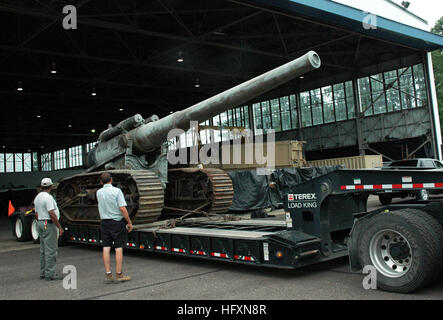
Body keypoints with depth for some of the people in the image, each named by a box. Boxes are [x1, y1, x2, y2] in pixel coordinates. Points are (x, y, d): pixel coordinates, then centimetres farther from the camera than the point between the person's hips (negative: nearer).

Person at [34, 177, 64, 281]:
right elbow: (52, 214, -22)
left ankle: (43, 273, 18)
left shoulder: (37, 197, 13)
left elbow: (36, 214, 18)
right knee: (51, 250, -7)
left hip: (40, 223, 10)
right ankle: (50, 274, -6)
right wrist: (60, 227, -18)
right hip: (49, 224, -10)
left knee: (44, 250, 14)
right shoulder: (48, 197, -16)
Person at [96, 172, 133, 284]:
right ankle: (119, 275, 3)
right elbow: (122, 208, -16)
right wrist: (129, 222, -9)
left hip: (104, 222, 5)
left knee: (106, 248, 4)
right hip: (117, 221, -5)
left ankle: (108, 275, 6)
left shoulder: (99, 192, 3)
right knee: (119, 248, 0)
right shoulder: (117, 191, -11)